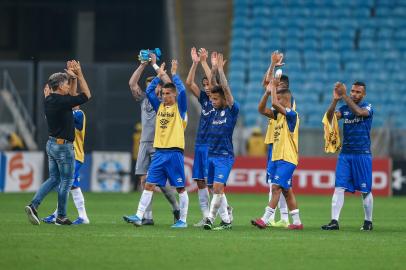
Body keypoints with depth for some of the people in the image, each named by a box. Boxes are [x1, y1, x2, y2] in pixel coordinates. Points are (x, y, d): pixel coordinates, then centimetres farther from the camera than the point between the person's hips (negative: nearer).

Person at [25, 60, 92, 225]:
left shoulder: (49, 100, 6)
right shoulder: (61, 101, -19)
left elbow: (72, 96, 23)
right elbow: (86, 95, -9)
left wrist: (71, 75, 18)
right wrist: (79, 75, -2)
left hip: (51, 144, 9)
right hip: (63, 146, -9)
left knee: (54, 179, 14)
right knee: (67, 181, 3)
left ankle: (34, 205, -1)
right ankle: (61, 217, 8)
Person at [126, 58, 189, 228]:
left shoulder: (179, 108, -1)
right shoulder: (159, 106, 13)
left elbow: (182, 90, -16)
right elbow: (149, 91, 9)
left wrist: (174, 74, -6)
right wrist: (159, 76, 7)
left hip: (174, 152, -5)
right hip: (159, 152, 5)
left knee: (180, 187, 0)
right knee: (149, 184, -1)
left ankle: (183, 220, 6)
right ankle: (139, 216, -4)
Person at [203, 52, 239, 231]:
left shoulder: (232, 110, -5)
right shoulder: (214, 109, 11)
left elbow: (226, 89, -14)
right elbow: (212, 87, 8)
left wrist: (220, 69, -14)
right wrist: (213, 69, 0)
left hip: (225, 156, -7)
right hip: (211, 154, 7)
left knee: (218, 187, -18)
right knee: (217, 189, 6)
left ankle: (210, 218, -15)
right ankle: (226, 220, 11)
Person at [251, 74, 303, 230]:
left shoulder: (292, 114, -13)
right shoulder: (279, 114, 14)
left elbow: (275, 104, -25)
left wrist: (274, 87, -12)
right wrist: (268, 92, 0)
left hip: (287, 159, -9)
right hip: (277, 157, 9)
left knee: (276, 187, -14)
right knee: (286, 191, 10)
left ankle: (265, 220, -20)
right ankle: (297, 222, 14)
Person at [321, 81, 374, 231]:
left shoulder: (368, 107, -1)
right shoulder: (344, 108, 10)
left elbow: (359, 112, -24)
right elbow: (330, 117, -8)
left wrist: (344, 96, -28)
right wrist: (335, 100, -21)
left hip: (362, 154, -3)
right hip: (345, 154, 3)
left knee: (365, 190, 2)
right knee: (339, 188, -6)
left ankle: (368, 221, 16)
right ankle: (334, 221, -9)